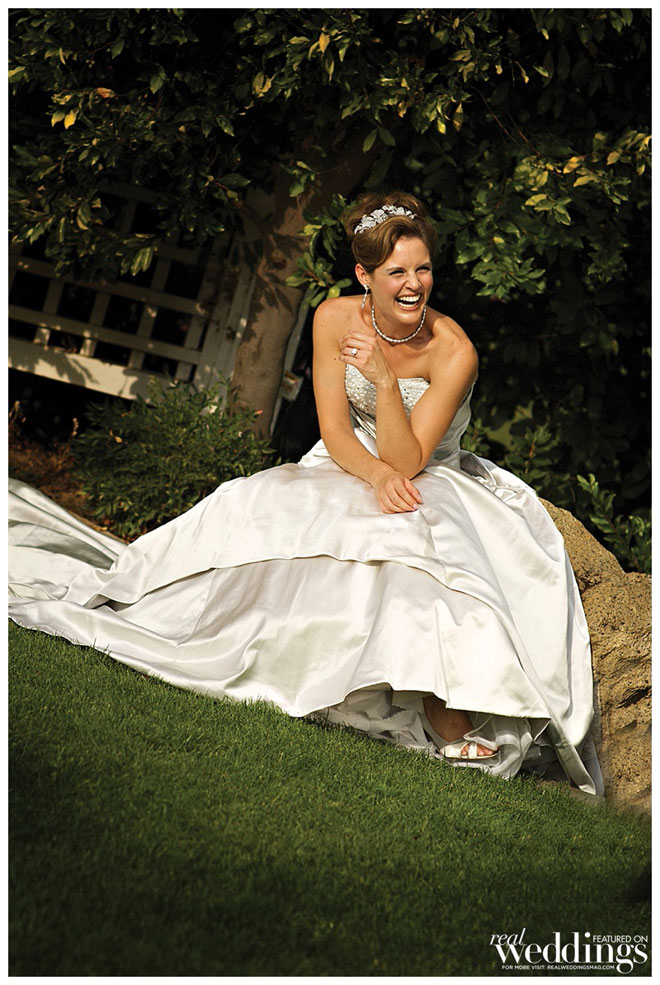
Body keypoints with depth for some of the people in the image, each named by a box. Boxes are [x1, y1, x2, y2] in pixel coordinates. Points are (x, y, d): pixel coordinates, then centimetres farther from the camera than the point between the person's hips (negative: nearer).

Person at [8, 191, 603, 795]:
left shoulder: (452, 351, -21)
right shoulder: (336, 319, -11)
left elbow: (407, 461, -24)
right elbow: (334, 430, -10)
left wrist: (385, 379, -37)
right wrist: (377, 476, -30)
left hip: (432, 484, -3)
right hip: (350, 468, 3)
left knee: (416, 540, -36)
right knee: (265, 513, -24)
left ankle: (449, 720, -36)